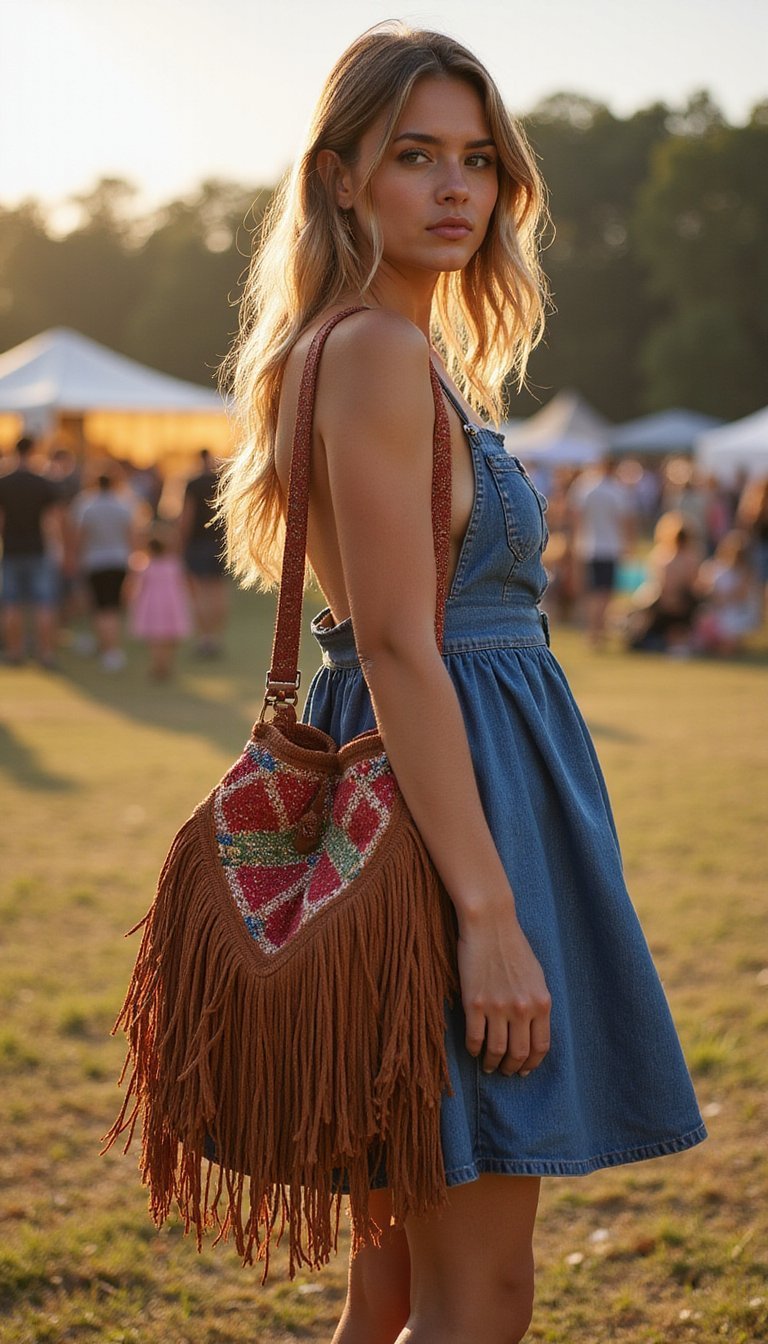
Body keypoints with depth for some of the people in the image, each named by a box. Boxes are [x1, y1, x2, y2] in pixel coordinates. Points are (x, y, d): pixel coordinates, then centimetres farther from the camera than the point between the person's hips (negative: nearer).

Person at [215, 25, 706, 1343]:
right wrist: (489, 913, -25)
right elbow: (398, 651, -22)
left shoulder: (412, 354, 16)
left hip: (441, 781, 10)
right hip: (447, 799, -10)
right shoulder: (374, 355, -14)